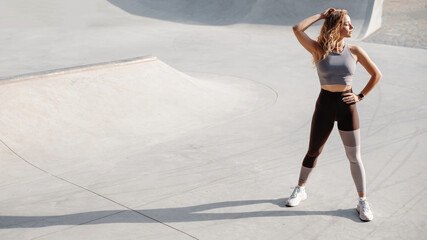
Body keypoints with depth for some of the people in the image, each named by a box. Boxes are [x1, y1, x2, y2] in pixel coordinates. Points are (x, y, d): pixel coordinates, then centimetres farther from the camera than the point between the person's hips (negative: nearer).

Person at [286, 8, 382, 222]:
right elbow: (297, 29, -18)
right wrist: (321, 16, -8)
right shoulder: (318, 50, -4)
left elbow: (376, 74, 9)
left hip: (347, 106, 1)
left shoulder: (354, 51, 0)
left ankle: (362, 202, 17)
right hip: (325, 105, -1)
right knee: (313, 152, 12)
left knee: (354, 156, 4)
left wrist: (361, 96, 1)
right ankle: (300, 190, 34)